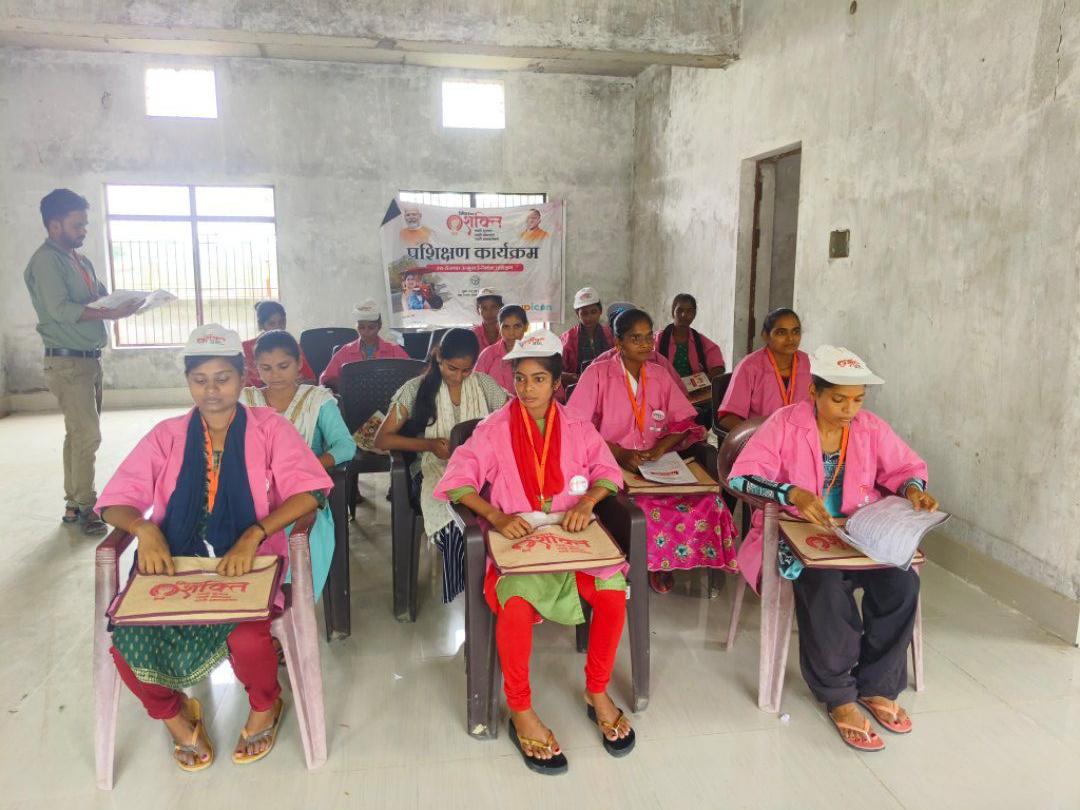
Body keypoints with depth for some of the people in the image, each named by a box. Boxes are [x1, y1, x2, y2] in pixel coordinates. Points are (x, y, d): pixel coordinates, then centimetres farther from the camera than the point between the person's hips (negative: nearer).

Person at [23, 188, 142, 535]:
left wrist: (127, 301, -4)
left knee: (80, 434, 12)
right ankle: (85, 508, 0)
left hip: (89, 359, 9)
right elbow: (60, 309, -20)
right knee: (87, 435, -9)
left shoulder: (80, 260, 17)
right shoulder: (46, 260, -10)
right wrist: (111, 314, -25)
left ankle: (74, 503, 20)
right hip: (67, 361, -9)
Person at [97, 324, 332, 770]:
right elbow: (115, 501, 6)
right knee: (128, 644, -20)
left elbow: (308, 492, -11)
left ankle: (265, 706, 8)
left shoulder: (268, 428, 1)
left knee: (246, 638, -30)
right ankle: (175, 713, 16)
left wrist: (253, 535, -24)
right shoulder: (166, 436, 9)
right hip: (172, 566, 3)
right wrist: (144, 529, -17)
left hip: (246, 566, -3)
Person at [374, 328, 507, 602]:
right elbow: (382, 439, 3)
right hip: (436, 467, -1)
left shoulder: (484, 384, 9)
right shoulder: (416, 389, 3)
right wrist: (429, 444, -11)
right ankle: (459, 588, -16)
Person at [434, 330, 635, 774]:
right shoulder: (494, 429, -2)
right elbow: (456, 480, -8)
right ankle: (521, 713, -10)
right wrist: (496, 516, -23)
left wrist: (586, 502, -13)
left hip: (571, 538, 3)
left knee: (613, 592, -25)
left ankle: (597, 692, 3)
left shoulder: (577, 427, 7)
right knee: (517, 602, -34)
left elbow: (607, 470, 8)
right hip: (516, 542, -2)